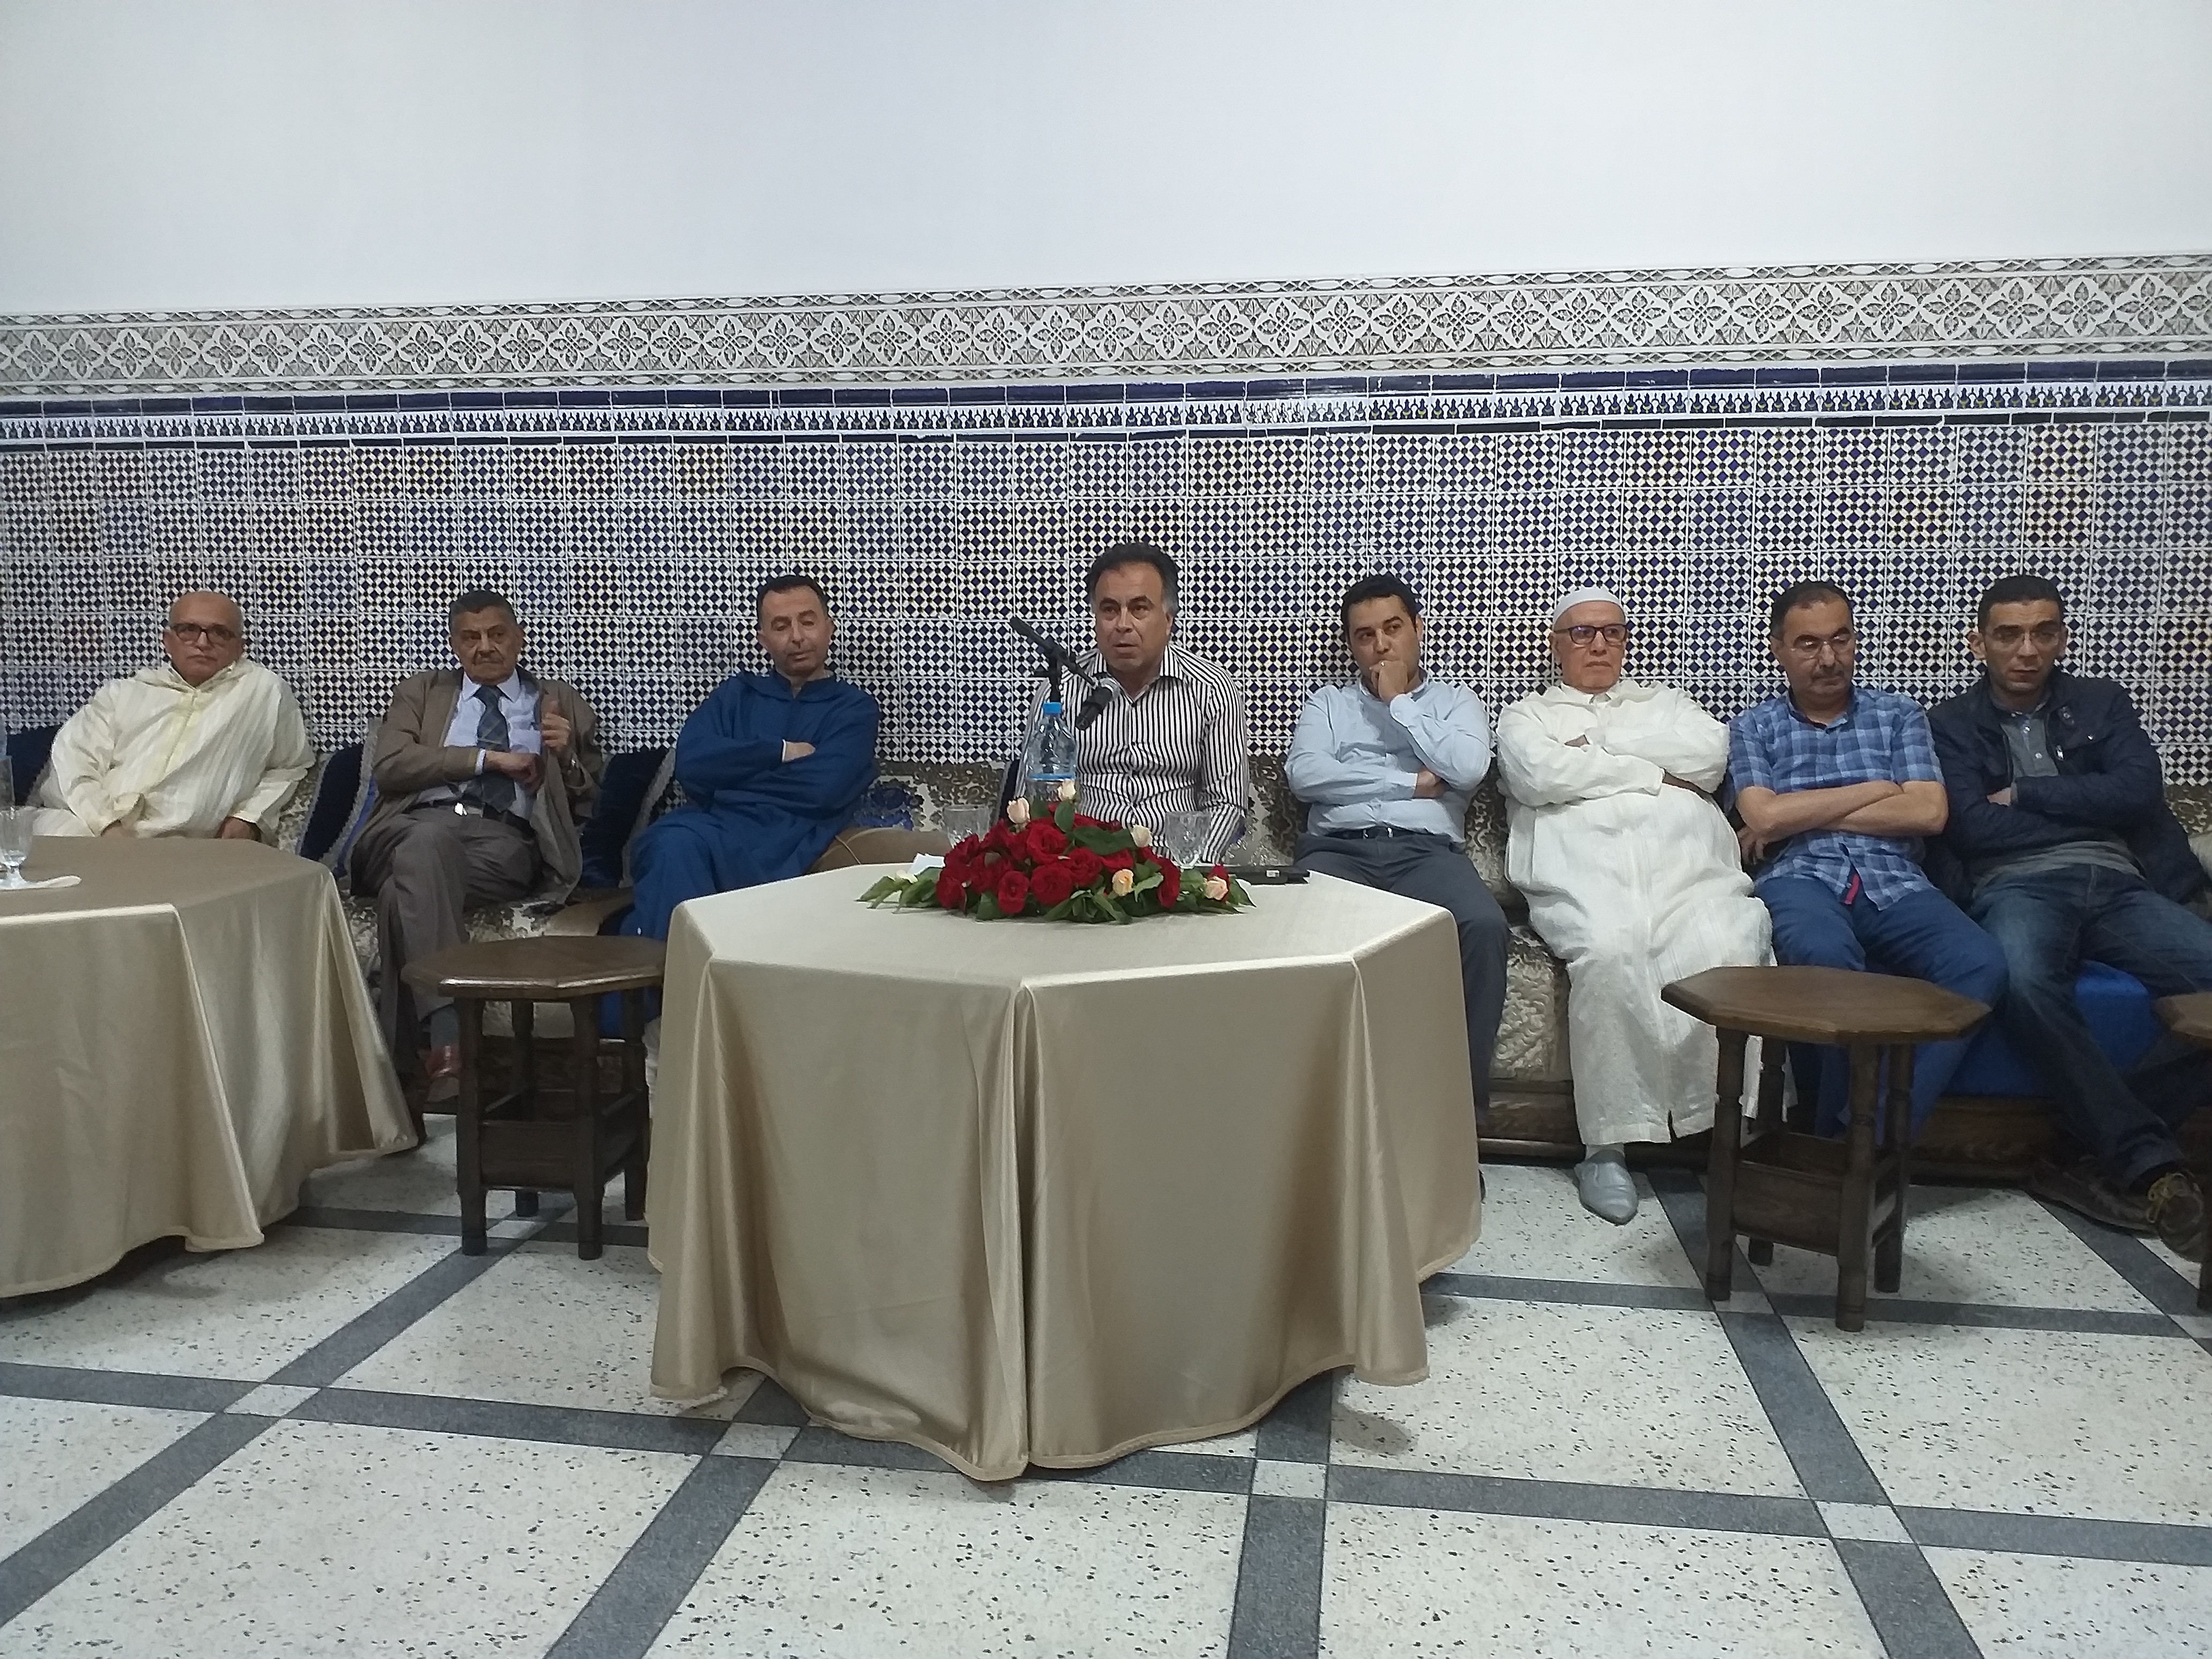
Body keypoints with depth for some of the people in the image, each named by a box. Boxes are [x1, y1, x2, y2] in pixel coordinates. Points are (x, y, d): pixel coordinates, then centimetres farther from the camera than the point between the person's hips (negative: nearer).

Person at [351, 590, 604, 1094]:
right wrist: (488, 758, -1)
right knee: (429, 840, -39)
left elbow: (591, 802, 21)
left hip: (506, 840, -1)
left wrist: (568, 756, -1)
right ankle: (446, 1038, -47)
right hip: (420, 826, 1)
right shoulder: (420, 692, 25)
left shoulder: (563, 703, 23)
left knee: (406, 892, -34)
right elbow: (388, 766, 6)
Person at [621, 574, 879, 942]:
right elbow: (691, 762, 7)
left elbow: (823, 788, -5)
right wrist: (781, 752, 0)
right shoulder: (738, 691, 25)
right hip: (714, 824, 3)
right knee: (675, 842, -35)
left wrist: (730, 771, 4)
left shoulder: (854, 707, 14)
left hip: (784, 837, -3)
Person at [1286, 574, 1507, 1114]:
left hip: (1428, 851, 0)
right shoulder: (1327, 703, 23)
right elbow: (1303, 774, 1)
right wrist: (1412, 783, 1)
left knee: (1485, 926, -33)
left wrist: (1399, 702, 6)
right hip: (1339, 848, 0)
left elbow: (1468, 768, -1)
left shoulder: (1457, 701, 23)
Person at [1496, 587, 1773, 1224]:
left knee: (1729, 953, -32)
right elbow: (1540, 775, 2)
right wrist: (1654, 772, 7)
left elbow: (1710, 755, 10)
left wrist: (1596, 744, 7)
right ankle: (1608, 1142, -27)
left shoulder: (1665, 702, 34)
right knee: (1609, 952, -37)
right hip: (1583, 877, -2)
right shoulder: (1526, 716, 27)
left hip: (1691, 869, 3)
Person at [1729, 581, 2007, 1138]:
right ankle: (1844, 1139, -22)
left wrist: (1803, 814, 1)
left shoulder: (1898, 714, 21)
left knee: (1980, 963, -30)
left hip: (1895, 885, 3)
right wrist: (1876, 789, 4)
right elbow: (1765, 817, -1)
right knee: (1826, 955, -39)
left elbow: (1928, 813, 5)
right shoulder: (1753, 727, 17)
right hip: (1800, 880, -2)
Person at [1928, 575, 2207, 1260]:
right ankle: (2150, 1160, -29)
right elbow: (1970, 829, -2)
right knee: (2024, 980, -39)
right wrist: (2089, 814, 3)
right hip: (2018, 888, -3)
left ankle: (2107, 1153, -19)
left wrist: (2025, 795, 1)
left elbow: (2141, 792, 4)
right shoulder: (1952, 726, 14)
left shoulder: (2103, 704, 22)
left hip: (2121, 887, 3)